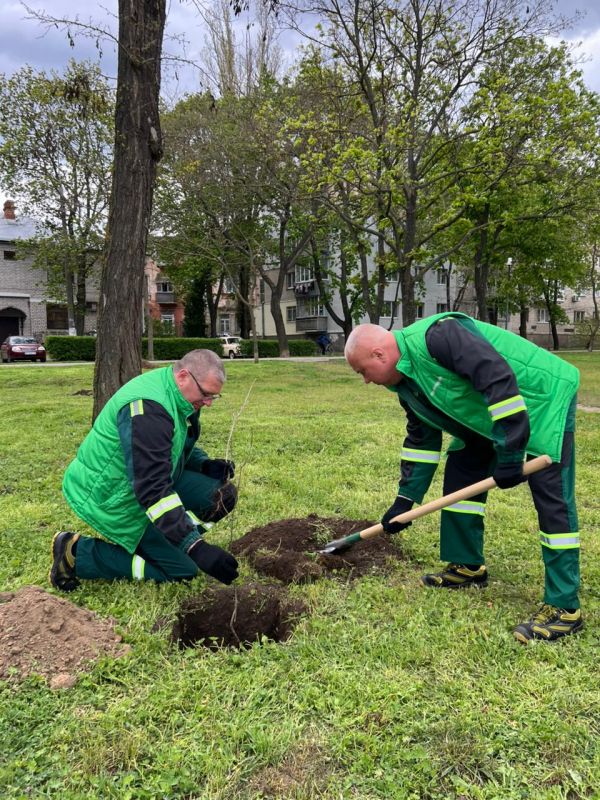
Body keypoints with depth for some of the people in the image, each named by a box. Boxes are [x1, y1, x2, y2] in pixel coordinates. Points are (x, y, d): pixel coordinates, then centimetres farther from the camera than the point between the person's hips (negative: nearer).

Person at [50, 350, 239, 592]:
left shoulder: (182, 399, 0)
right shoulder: (148, 408, -31)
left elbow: (181, 446, 18)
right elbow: (153, 490, -37)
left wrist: (206, 465, -4)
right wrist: (196, 548, -40)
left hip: (152, 481, 9)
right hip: (108, 497, -9)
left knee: (222, 494, -6)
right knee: (182, 569, -10)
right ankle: (77, 554, -2)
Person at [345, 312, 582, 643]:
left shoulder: (435, 336, -28)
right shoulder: (406, 384, 3)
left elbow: (498, 377, -34)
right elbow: (421, 440, 11)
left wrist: (509, 452, -32)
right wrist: (404, 500, 10)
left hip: (544, 397, -10)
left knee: (551, 496, -12)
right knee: (460, 473, 10)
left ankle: (564, 607, -6)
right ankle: (468, 567, 24)